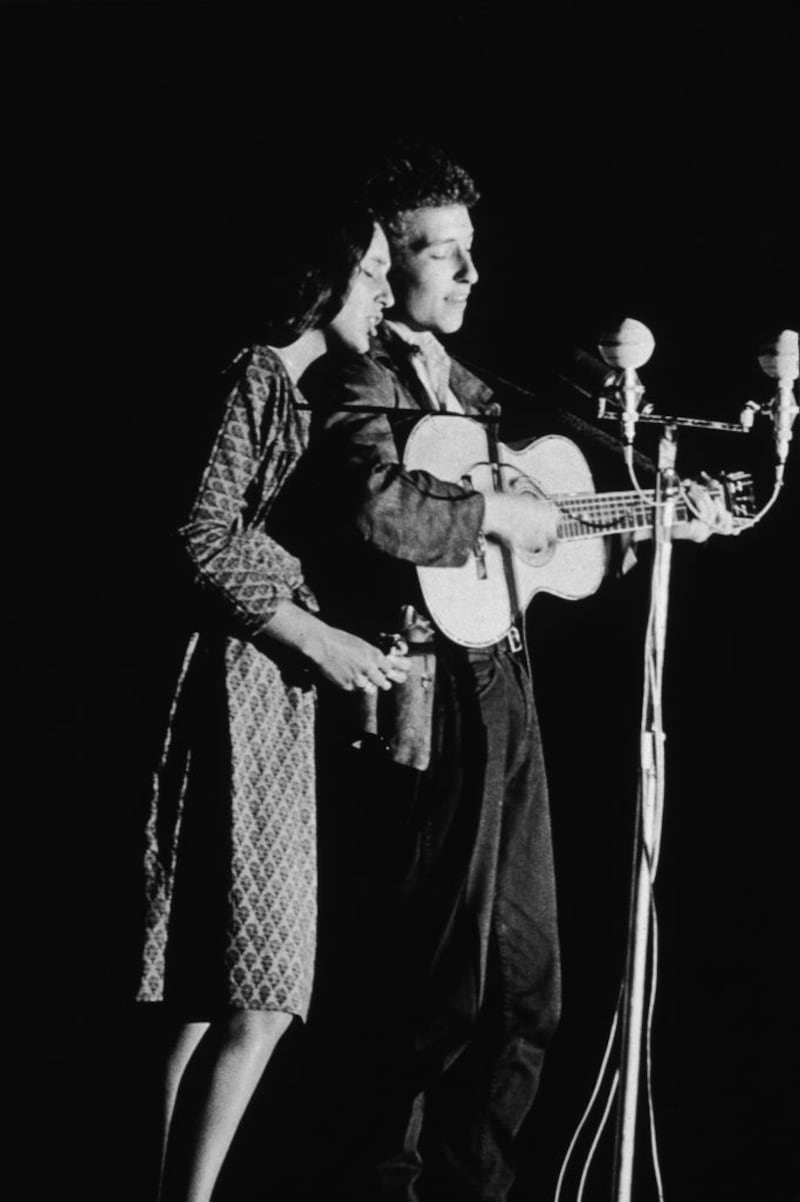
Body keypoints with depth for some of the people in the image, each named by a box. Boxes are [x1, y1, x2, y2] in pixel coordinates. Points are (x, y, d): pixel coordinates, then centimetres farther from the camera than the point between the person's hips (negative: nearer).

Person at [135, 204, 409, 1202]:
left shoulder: (302, 392, 19)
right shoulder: (256, 375, -7)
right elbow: (203, 541, -15)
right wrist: (317, 640, -13)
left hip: (282, 693, 9)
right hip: (240, 682, -9)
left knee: (215, 997, 7)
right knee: (253, 995, -13)